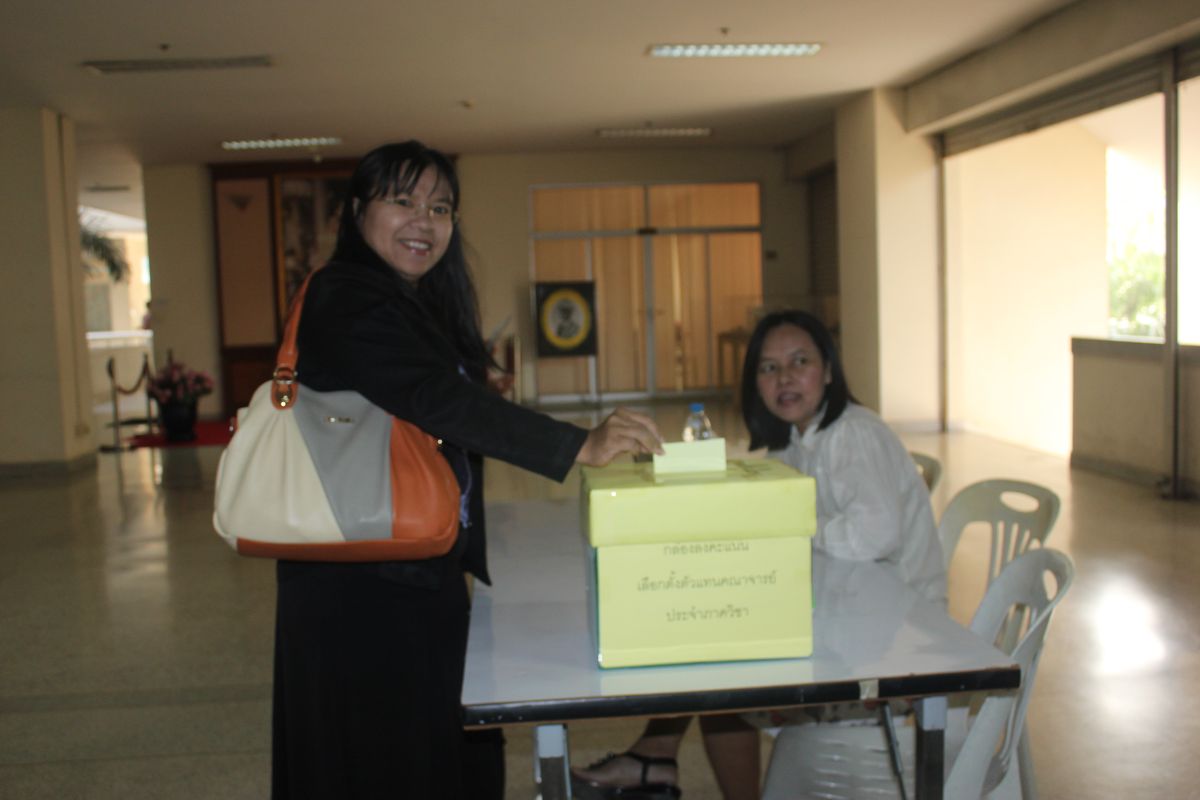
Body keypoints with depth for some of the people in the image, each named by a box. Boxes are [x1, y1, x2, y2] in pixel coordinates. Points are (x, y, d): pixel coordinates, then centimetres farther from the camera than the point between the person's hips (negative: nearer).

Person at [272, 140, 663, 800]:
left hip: (423, 578, 9)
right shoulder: (345, 301, -16)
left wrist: (468, 556, 16)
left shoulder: (422, 307, 14)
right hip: (360, 590, -9)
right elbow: (437, 400, -29)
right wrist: (579, 447, -34)